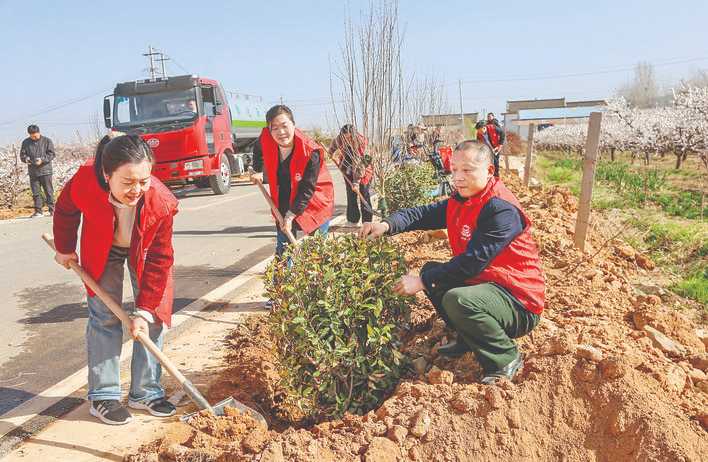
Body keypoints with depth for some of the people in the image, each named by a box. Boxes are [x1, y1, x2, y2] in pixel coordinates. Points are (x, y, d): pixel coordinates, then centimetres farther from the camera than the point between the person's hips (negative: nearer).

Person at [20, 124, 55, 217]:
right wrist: (26, 159, -12)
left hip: (45, 170, -3)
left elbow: (51, 154, -3)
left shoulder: (47, 141, 1)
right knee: (35, 192, 5)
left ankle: (52, 209, 6)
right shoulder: (26, 142, 10)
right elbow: (22, 155, 11)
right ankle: (38, 211, 10)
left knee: (48, 191, 0)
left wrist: (42, 159, -18)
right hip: (33, 172, 3)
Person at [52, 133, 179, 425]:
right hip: (102, 251, 0)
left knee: (152, 319, -2)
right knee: (104, 317, -2)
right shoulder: (85, 181, -36)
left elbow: (159, 261, -27)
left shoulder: (161, 203, -38)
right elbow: (65, 210, -9)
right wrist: (64, 249, 4)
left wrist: (144, 310, -26)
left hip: (143, 251, 0)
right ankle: (103, 397, 10)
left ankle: (146, 392, 11)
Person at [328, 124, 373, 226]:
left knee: (364, 193, -2)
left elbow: (360, 162, -31)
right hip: (348, 170, 4)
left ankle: (367, 220, 6)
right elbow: (333, 145, 12)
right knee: (351, 194, 3)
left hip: (363, 170, -3)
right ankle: (353, 220, 10)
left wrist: (356, 181, -36)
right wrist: (330, 153, 31)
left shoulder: (361, 141, -27)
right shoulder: (339, 140, -15)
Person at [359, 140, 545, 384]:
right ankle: (469, 339, 17)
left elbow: (472, 261, -28)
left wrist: (422, 281, -24)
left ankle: (506, 358, -8)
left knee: (457, 300, -34)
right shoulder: (460, 202, 5)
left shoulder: (502, 209, -23)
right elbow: (424, 214, -3)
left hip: (519, 303, -9)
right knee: (431, 270, 9)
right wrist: (388, 225, -23)